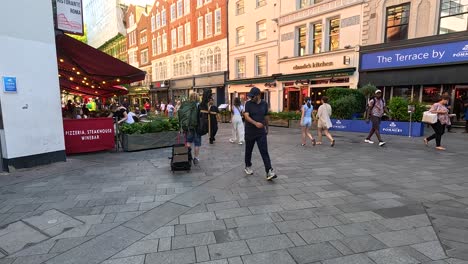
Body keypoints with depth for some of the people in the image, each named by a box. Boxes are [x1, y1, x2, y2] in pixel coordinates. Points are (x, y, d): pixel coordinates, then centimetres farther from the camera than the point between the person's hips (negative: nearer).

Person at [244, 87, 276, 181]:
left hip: (261, 132, 1)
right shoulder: (248, 104, -6)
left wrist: (267, 128, 22)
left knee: (264, 152, -7)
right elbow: (246, 116, -19)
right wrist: (255, 123, -34)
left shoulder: (264, 104, 3)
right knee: (248, 151, 14)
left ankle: (269, 171, -10)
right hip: (250, 132, -1)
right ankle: (248, 167, 35)